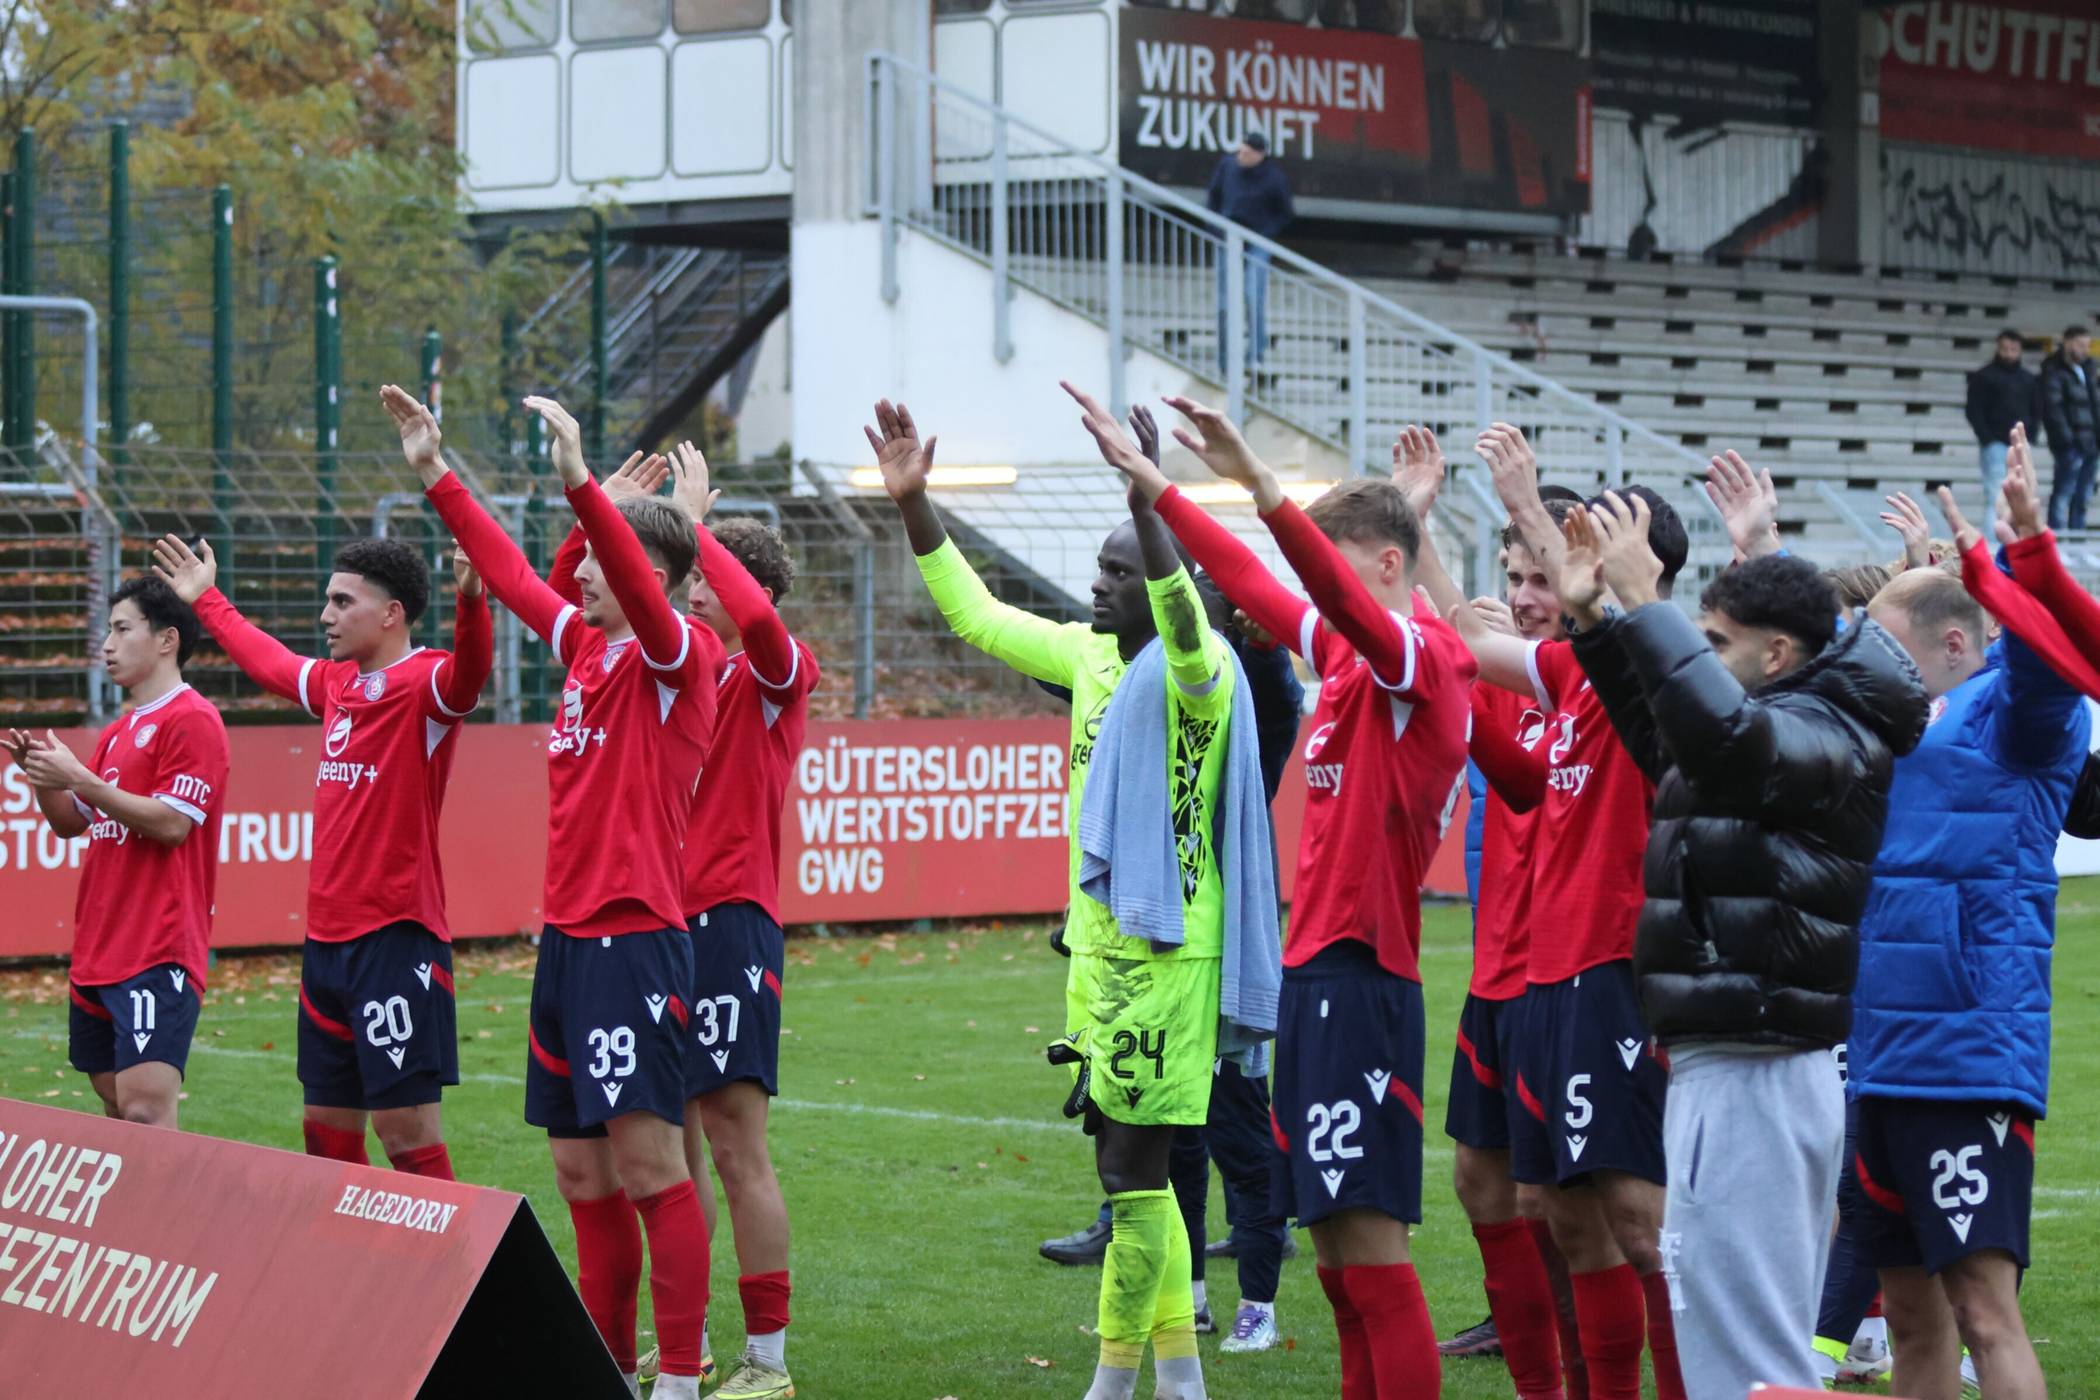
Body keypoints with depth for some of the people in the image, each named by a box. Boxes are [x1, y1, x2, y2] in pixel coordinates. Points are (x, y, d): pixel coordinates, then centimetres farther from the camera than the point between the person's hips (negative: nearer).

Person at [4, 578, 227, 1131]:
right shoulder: (117, 732, 19)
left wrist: (80, 779, -16)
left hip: (157, 955, -9)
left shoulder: (191, 720, -8)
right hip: (97, 951, 9)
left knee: (145, 1108, -18)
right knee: (114, 1104, 10)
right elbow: (71, 823, 24)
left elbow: (172, 823, -17)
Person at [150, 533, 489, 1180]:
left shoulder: (424, 683, -11)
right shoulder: (335, 683, 13)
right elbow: (268, 661, 33)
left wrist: (470, 602, -52)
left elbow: (468, 670, -33)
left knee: (405, 1127, -10)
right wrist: (207, 602, 45)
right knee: (326, 1123, 13)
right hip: (327, 935, 9)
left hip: (396, 937, -8)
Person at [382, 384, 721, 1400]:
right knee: (581, 1173, 11)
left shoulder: (678, 657, -8)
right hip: (566, 936, 8)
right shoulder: (583, 643, 13)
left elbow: (643, 596, -28)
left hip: (636, 939, -8)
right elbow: (510, 571, 25)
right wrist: (436, 475, 26)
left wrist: (581, 484, -39)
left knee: (647, 1162, -10)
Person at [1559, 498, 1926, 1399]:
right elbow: (1667, 736, 33)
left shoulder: (1825, 740, -14)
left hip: (1748, 1078, -10)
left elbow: (1719, 728, -36)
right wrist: (1592, 620, 22)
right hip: (1747, 1067, 10)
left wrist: (1642, 601, -28)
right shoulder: (1792, 731, 15)